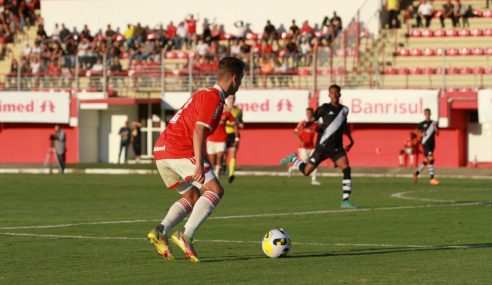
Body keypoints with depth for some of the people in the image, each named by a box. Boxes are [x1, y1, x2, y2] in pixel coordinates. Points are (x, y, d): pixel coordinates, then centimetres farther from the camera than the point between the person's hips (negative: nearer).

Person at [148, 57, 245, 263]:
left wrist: (204, 161, 32)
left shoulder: (204, 94, 24)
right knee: (215, 190, -7)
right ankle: (186, 235, -20)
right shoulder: (214, 98, -7)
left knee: (192, 197, 16)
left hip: (161, 150, 9)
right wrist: (199, 164, -24)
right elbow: (198, 130, -18)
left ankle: (161, 231, -3)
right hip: (179, 151, -9)